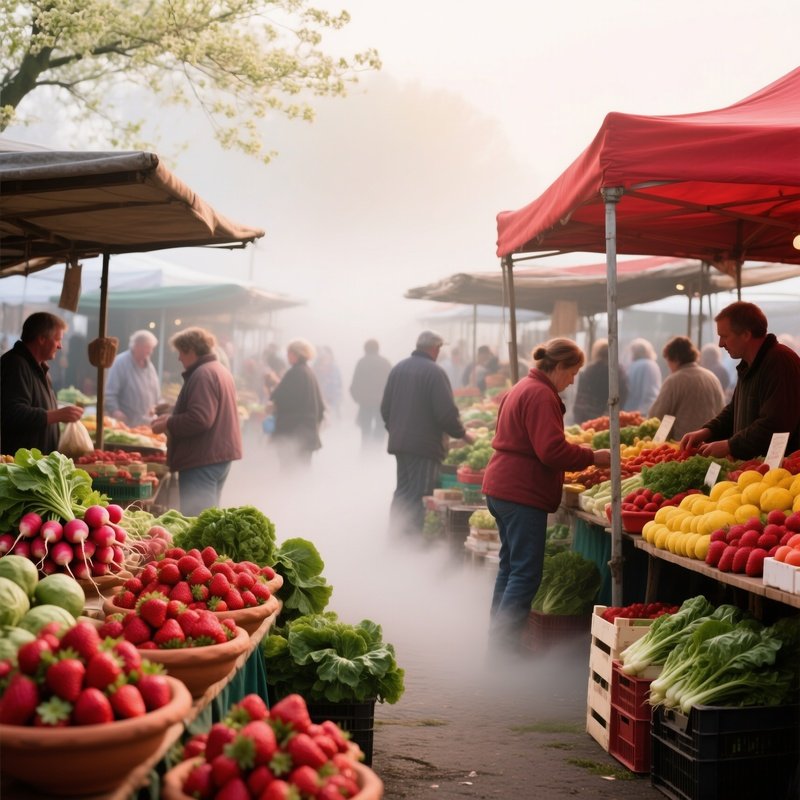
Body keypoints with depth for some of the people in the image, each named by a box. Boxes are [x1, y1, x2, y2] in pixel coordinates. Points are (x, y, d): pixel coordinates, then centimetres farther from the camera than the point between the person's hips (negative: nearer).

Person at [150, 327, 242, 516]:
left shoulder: (203, 374, -17)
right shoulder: (221, 371, 16)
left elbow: (199, 419, -26)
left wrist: (167, 425, -13)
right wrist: (172, 418, 18)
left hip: (202, 459, -11)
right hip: (220, 454, 11)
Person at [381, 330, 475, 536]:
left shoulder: (398, 368, 8)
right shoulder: (434, 372, -13)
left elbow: (385, 407, 12)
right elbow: (446, 412, -17)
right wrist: (462, 434, -2)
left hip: (399, 442, 7)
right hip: (425, 444, -7)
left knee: (402, 492, 16)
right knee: (419, 496, -3)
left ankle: (395, 535, 19)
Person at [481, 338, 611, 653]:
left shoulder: (521, 388, 18)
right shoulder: (540, 395, -16)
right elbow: (552, 450, -22)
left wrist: (578, 453, 18)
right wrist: (592, 457, -11)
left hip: (503, 489, 11)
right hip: (523, 494, -11)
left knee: (510, 568, 16)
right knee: (526, 574, -7)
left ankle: (497, 643, 22)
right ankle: (504, 648, -7)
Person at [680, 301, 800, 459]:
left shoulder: (780, 362, -16)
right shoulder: (748, 365, 18)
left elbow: (774, 425, -23)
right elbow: (734, 410, 28)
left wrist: (729, 446, -16)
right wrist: (707, 431, 10)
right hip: (749, 463, 9)